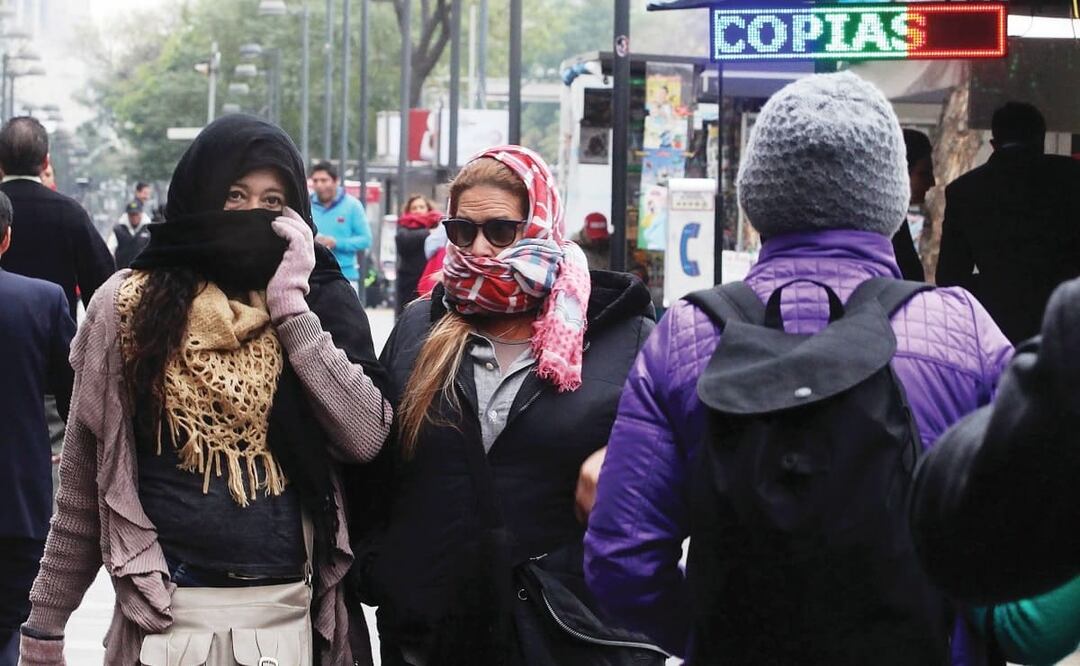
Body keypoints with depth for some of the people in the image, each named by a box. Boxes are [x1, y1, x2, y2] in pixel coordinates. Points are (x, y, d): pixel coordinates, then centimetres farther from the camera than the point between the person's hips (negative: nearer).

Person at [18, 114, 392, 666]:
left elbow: (366, 438, -10)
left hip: (291, 611, 2)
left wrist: (291, 309, -10)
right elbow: (84, 485, 4)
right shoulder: (132, 305, -1)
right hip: (169, 612, -1)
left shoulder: (317, 300, 3)